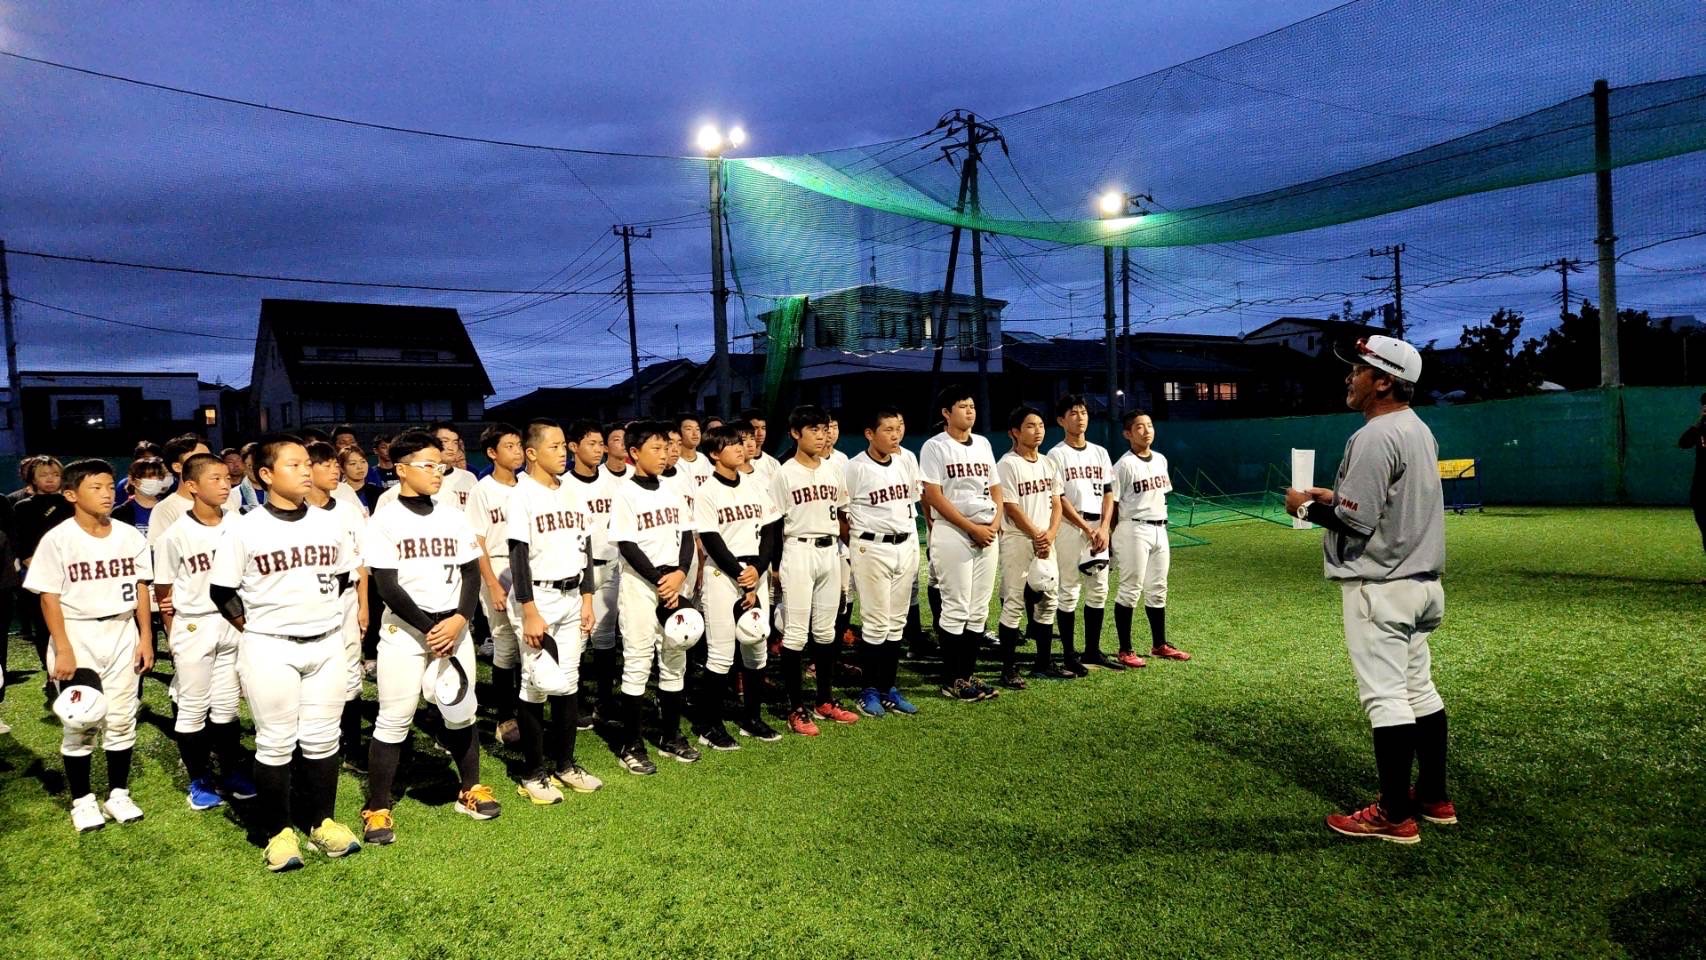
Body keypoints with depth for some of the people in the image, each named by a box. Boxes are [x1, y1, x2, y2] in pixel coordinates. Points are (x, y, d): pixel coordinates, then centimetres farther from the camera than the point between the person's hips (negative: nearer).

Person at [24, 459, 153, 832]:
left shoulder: (129, 536, 2)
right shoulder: (58, 539, -9)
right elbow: (49, 597, -9)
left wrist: (146, 637, 4)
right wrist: (63, 649, -14)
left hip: (122, 634, 3)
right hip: (78, 636, -3)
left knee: (122, 720, 8)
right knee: (80, 723, 4)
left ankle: (118, 794, 21)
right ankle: (82, 801, 18)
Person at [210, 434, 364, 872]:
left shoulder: (329, 524, 3)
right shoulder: (246, 530, -8)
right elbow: (222, 591, -3)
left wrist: (318, 614, 11)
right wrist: (258, 631, -3)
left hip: (327, 644, 4)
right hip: (270, 649, -4)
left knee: (323, 739, 11)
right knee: (276, 744, 4)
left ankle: (322, 822, 24)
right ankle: (278, 832, 17)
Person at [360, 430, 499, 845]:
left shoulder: (454, 516, 6)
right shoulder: (384, 522, -7)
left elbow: (471, 573, 4)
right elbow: (388, 587, -11)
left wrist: (459, 619, -11)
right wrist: (427, 627, -15)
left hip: (454, 627, 4)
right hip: (404, 631, -4)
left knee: (461, 714, 12)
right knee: (393, 721, 0)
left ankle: (469, 790, 29)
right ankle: (377, 808, 13)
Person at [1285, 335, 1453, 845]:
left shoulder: (1375, 437, -19)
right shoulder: (1419, 430, 13)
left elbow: (1355, 523, -23)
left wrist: (1307, 508, -8)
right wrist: (1333, 497, 17)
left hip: (1380, 585, -10)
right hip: (1421, 581, 10)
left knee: (1385, 697, -5)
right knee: (1420, 690, 16)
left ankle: (1395, 817, 2)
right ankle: (1433, 798, 26)